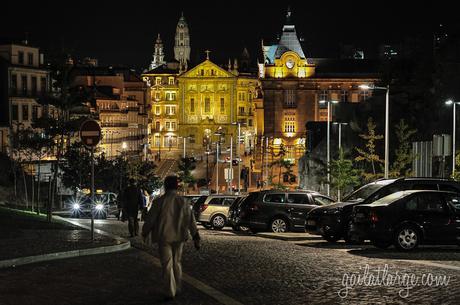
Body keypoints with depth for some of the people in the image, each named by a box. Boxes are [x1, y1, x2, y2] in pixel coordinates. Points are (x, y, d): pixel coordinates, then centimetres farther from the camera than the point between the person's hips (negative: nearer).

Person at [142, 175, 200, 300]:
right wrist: (196, 237, 2)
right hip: (178, 237, 3)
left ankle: (171, 292, 0)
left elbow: (150, 219, -5)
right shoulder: (182, 202, -4)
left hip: (164, 237, -3)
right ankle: (177, 288, 26)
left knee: (167, 265, 2)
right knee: (177, 262, 19)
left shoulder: (159, 202, -12)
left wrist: (145, 233, 11)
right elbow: (191, 220, -3)